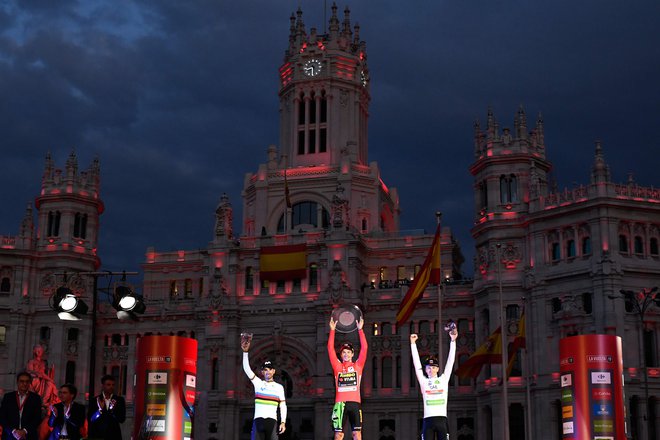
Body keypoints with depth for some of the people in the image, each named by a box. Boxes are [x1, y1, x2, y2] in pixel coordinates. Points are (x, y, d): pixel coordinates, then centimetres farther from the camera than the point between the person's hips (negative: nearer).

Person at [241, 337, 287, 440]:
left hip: (272, 421, 0)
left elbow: (283, 406, 9)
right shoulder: (258, 383, 11)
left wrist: (283, 422, -4)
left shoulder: (279, 387, 12)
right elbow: (246, 368, -2)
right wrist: (245, 351, -15)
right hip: (258, 420, 0)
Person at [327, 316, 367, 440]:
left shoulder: (358, 366, 13)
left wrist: (360, 329, 0)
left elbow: (364, 348, 5)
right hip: (340, 403, 0)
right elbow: (330, 349, 5)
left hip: (355, 403, 0)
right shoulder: (337, 366, 12)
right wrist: (332, 330, 0)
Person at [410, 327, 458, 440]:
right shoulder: (423, 381, 11)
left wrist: (453, 340, 2)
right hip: (428, 420, 0)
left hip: (442, 419, 0)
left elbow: (450, 361, 7)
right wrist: (413, 343, 4)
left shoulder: (444, 379, 11)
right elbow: (416, 362, 8)